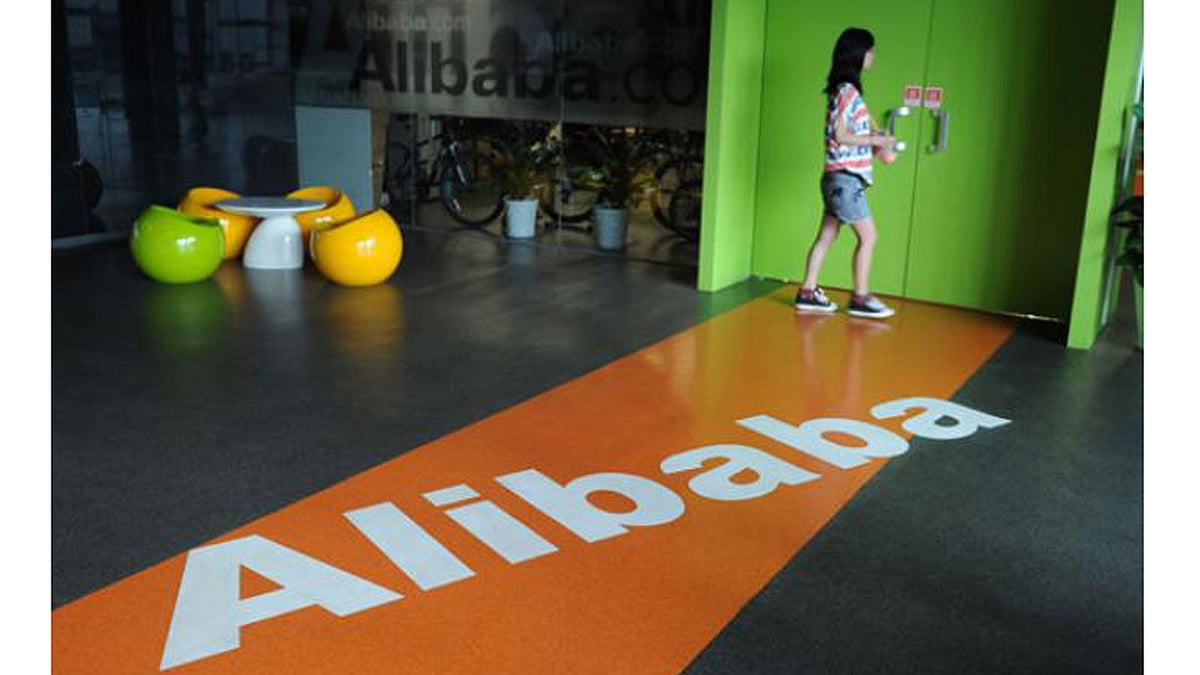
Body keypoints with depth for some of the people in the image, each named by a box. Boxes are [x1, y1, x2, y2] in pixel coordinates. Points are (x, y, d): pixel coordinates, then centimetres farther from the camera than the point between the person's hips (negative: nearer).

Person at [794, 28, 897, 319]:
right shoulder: (847, 91, -14)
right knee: (868, 236, -2)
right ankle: (860, 299, 5)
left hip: (839, 177, 9)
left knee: (827, 235, 10)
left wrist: (875, 137, 4)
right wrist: (875, 140, -10)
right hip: (846, 177, -9)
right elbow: (841, 136, -18)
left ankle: (807, 293, 14)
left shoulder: (846, 90, 14)